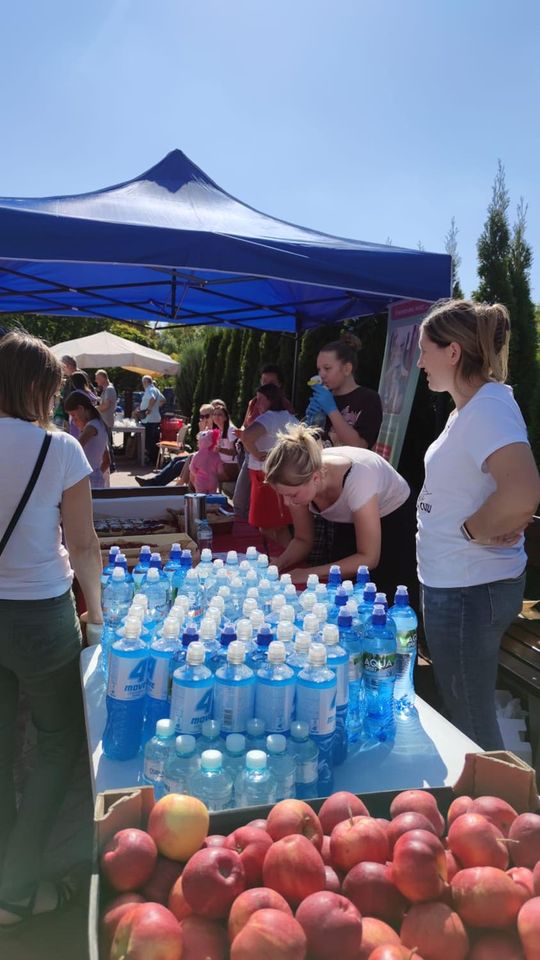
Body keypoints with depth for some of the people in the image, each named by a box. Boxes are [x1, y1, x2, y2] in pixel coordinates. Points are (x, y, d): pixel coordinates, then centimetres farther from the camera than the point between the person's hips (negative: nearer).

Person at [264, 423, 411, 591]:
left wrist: (310, 573, -35)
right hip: (347, 525, 5)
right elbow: (303, 540, -9)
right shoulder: (299, 477, -24)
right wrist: (277, 565, -28)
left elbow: (369, 558, -29)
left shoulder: (356, 479, -39)